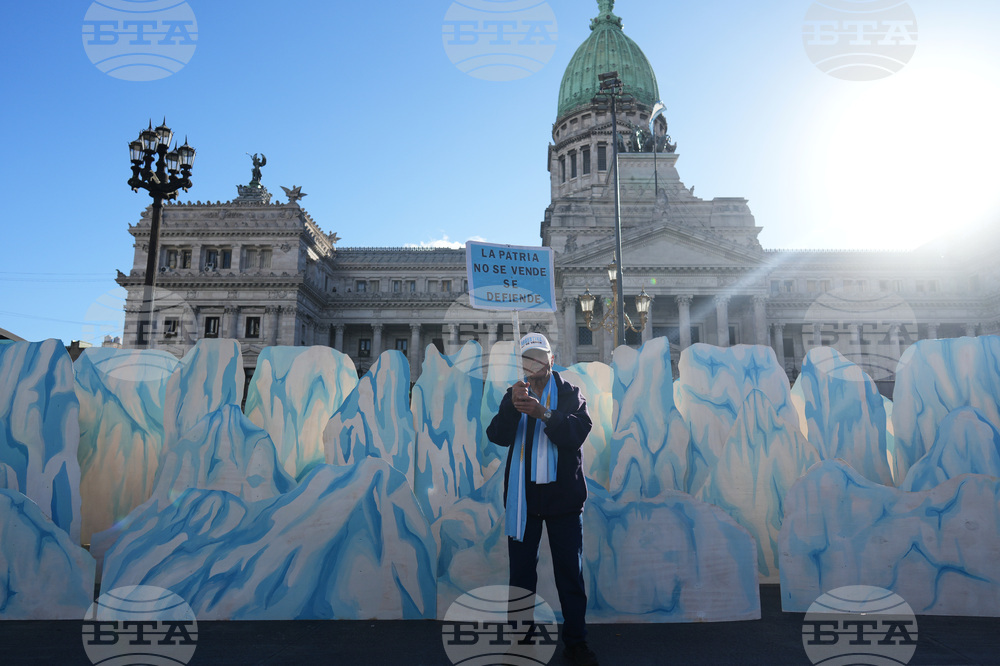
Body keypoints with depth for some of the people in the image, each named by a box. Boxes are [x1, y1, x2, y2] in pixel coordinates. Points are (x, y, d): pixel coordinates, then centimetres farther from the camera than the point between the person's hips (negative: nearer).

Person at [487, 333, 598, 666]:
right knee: (521, 571, 8)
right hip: (522, 495, 2)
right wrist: (512, 406, -21)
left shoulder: (570, 394, 4)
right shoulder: (514, 395, 9)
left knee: (570, 571, 5)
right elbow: (498, 436, -4)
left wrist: (544, 414, -24)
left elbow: (577, 434, -11)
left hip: (563, 493, -1)